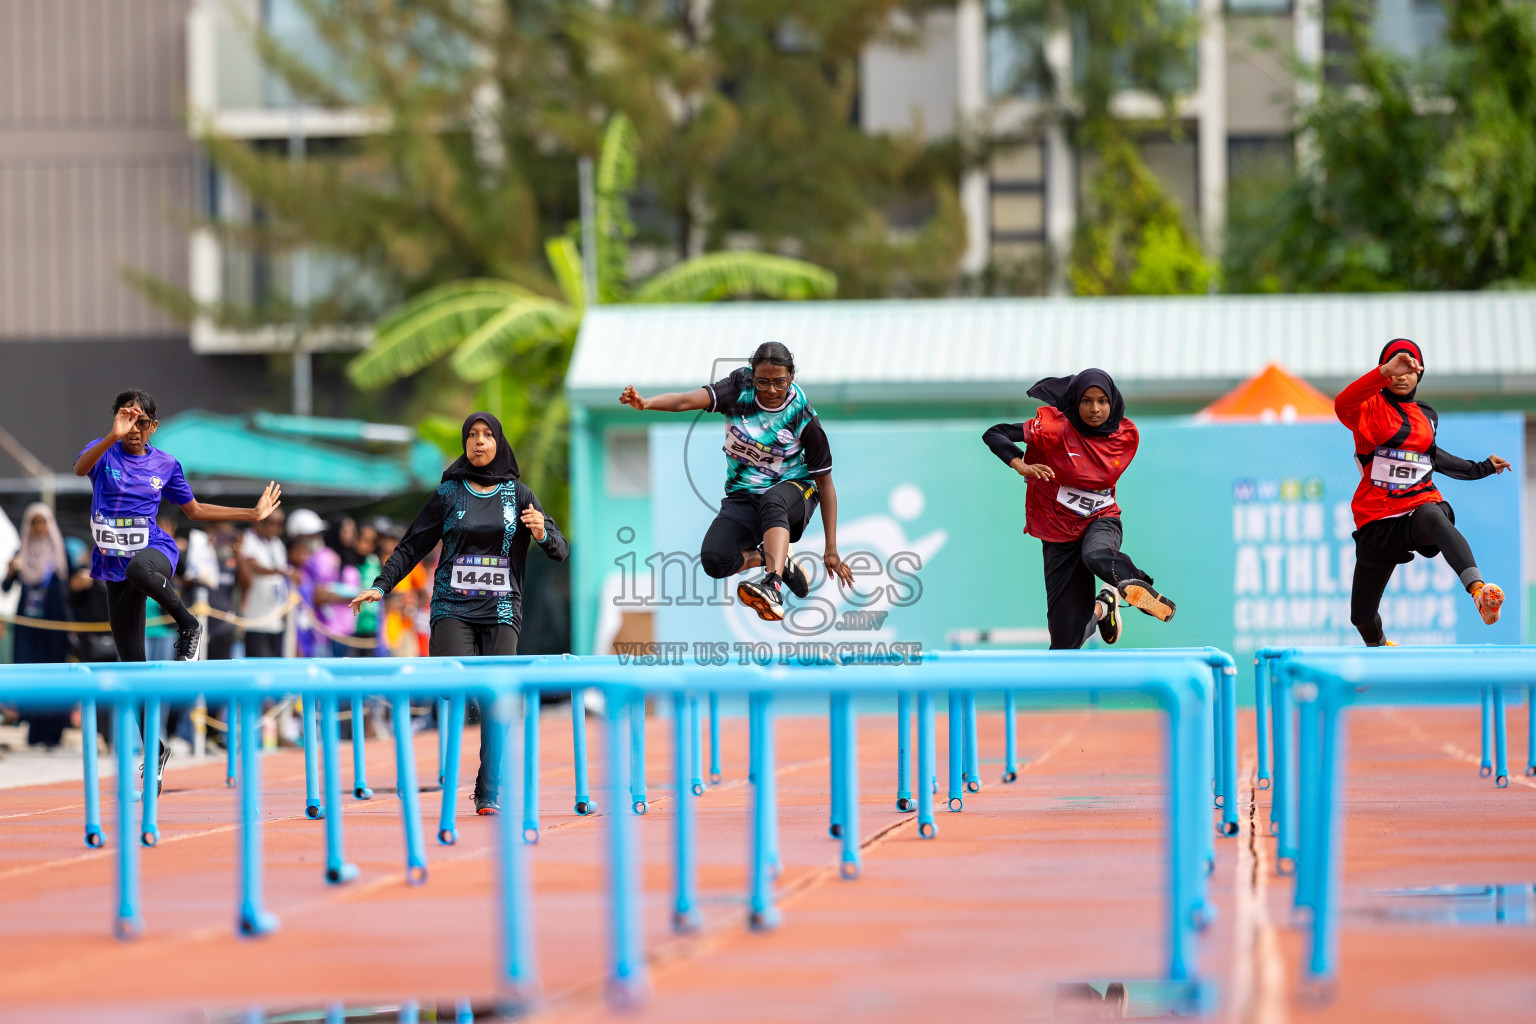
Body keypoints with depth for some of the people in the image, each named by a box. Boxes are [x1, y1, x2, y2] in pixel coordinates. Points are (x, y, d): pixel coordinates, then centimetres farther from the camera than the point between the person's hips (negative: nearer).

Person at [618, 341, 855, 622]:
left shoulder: (802, 417, -13)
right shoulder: (740, 387, -10)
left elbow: (825, 483, -7)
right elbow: (688, 400, -26)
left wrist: (831, 550, -9)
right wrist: (645, 403, -48)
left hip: (793, 489, -3)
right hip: (743, 497, 3)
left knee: (772, 501, -41)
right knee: (714, 561, -24)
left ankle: (773, 588, -57)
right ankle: (778, 560, 1)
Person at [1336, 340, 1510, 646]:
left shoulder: (1427, 416, 16)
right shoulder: (1371, 408, -1)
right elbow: (1342, 405, -26)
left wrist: (1480, 468, 38)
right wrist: (1385, 371, -39)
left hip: (1421, 503, 1)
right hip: (1377, 522, -1)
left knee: (1433, 517, -41)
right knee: (1362, 617, 5)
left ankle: (1478, 591, -63)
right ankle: (1380, 649, 44)